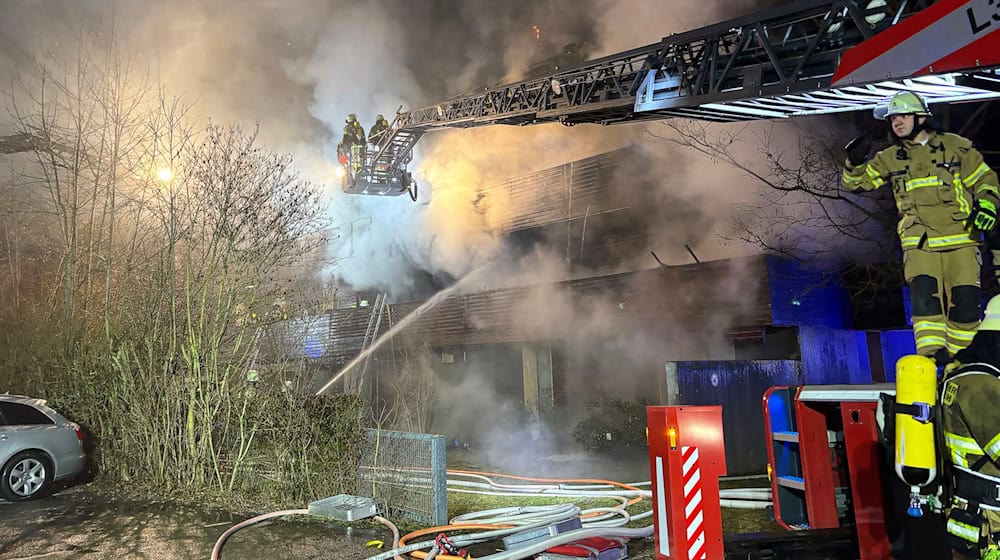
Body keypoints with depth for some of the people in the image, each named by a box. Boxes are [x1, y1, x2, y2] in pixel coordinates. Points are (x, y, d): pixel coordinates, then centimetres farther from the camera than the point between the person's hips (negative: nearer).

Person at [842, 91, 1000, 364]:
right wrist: (854, 162, -8)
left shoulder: (956, 146, 8)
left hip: (960, 241, 0)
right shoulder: (890, 159, 11)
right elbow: (855, 183, 11)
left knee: (965, 301, -1)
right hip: (920, 243, 0)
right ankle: (932, 357, -17)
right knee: (924, 293, -19)